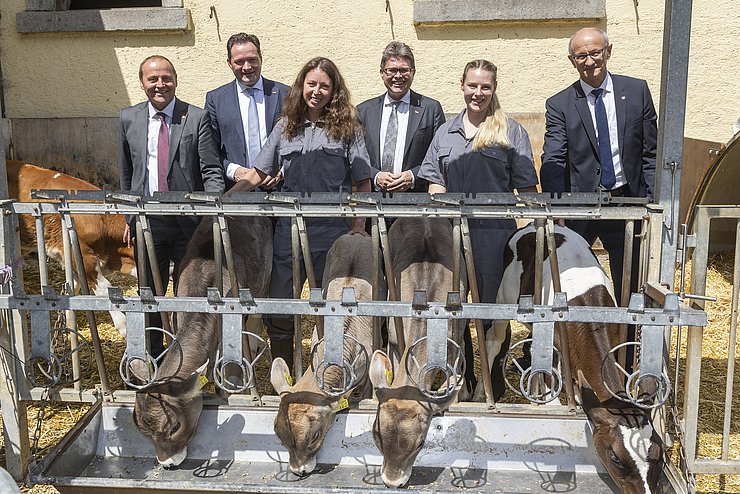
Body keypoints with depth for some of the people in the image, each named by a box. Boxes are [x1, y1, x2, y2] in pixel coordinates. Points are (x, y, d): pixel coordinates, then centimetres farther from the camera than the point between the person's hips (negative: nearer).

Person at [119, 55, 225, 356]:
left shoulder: (197, 118, -2)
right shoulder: (128, 119, 7)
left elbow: (211, 170, -5)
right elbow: (127, 173, 14)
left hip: (189, 220, -2)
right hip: (147, 221, 2)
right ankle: (153, 358, 25)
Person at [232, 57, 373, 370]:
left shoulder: (346, 127, 5)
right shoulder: (286, 127, 12)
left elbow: (362, 182, 4)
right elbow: (258, 173, 13)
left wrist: (359, 226, -4)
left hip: (333, 229, -2)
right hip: (289, 229, 2)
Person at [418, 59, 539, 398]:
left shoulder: (511, 132, 3)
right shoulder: (446, 132, 14)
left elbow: (527, 187, 0)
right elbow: (435, 182, 11)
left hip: (495, 233, -4)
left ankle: (494, 386, 17)